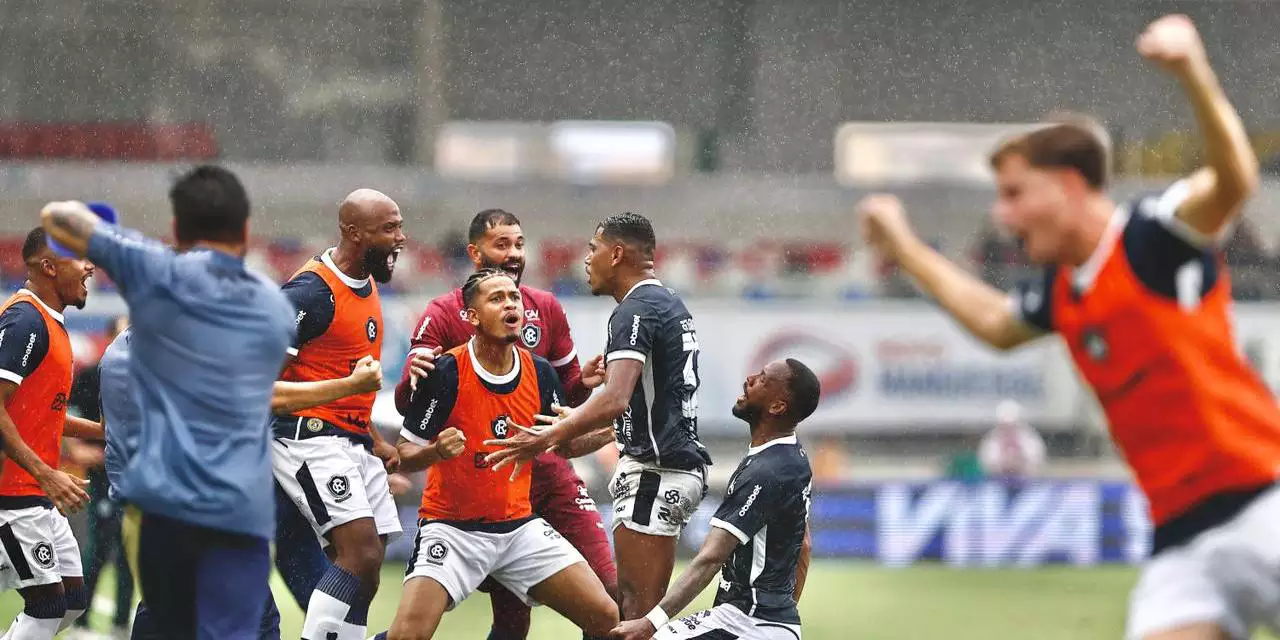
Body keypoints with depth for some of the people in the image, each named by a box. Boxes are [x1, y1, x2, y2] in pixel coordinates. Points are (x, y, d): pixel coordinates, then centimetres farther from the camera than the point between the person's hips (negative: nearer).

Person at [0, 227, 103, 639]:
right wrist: (46, 475, -27)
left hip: (39, 494, 10)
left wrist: (102, 431, 20)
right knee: (47, 604, -9)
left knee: (72, 600, 10)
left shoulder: (49, 322, 16)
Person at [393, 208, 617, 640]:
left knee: (607, 593, -7)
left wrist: (586, 382, -6)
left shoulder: (546, 308, 9)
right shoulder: (443, 315, -2)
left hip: (550, 471, 4)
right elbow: (406, 405, -8)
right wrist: (413, 375, -31)